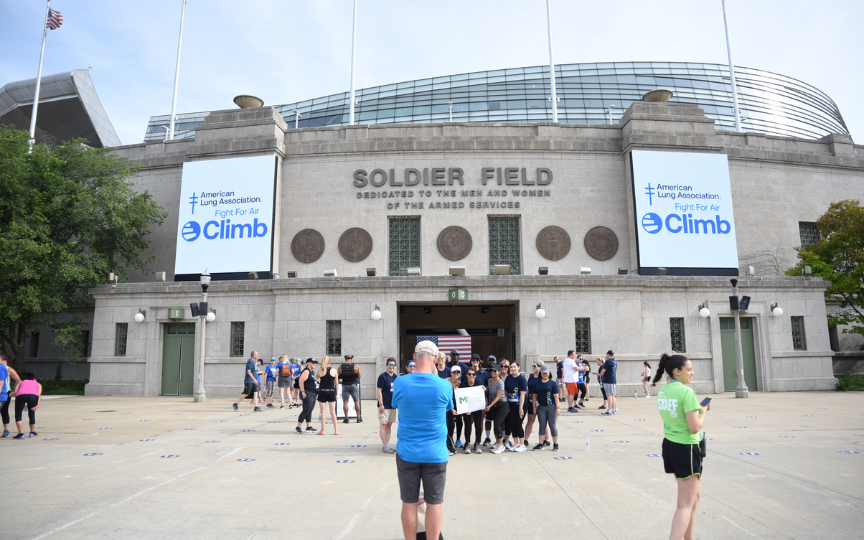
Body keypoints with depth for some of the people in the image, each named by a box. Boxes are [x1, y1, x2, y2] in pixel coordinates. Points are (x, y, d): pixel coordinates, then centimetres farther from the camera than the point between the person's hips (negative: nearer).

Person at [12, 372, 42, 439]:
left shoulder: (21, 382, 38)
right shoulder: (38, 384, 35)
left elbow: (15, 392, 18)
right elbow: (39, 394, 14)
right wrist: (38, 404, 2)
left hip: (21, 394, 0)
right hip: (33, 395, 1)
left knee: (18, 415, 11)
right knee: (32, 414, 20)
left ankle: (21, 433, -2)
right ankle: (32, 432, 29)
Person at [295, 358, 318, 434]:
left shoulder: (312, 372, 18)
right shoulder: (306, 371, -12)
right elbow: (301, 381, -20)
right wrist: (303, 392, -23)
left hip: (313, 394, 10)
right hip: (307, 394, -10)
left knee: (310, 411, 10)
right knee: (306, 411, -8)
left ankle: (309, 427, 12)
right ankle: (297, 427, -1)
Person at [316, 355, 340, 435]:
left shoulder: (320, 370, -5)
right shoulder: (334, 370, -1)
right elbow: (336, 383, 3)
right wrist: (337, 393, 11)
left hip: (322, 392, -1)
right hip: (331, 392, 1)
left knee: (323, 412, 4)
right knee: (333, 412, 7)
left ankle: (322, 430, 8)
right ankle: (336, 430, 10)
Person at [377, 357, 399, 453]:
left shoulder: (395, 376, 10)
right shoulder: (382, 376, -10)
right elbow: (379, 390, -13)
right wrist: (381, 404, -17)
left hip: (392, 405, 7)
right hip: (384, 406, -7)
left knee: (389, 425, 12)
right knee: (383, 425, -2)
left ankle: (387, 445, 19)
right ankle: (385, 446, 2)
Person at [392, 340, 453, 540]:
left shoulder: (400, 383, -10)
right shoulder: (444, 386, -12)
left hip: (407, 453, 1)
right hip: (435, 454, -1)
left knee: (409, 503, 12)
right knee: (434, 504, 10)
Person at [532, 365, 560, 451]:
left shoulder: (553, 383, -2)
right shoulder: (537, 383, 6)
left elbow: (556, 396, -4)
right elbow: (535, 395, 11)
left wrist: (558, 407, -8)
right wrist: (534, 406, 9)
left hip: (551, 407, -3)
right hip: (541, 407, 3)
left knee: (552, 425, 3)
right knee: (542, 426, 7)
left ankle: (556, 444, 15)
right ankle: (541, 444, 13)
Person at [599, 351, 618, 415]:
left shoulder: (608, 361, -13)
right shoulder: (615, 362, 13)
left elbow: (603, 371, -14)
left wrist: (600, 376, 4)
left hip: (608, 381, -8)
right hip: (613, 380, 8)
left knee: (609, 395, -7)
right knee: (612, 396, 14)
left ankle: (610, 411, -8)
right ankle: (615, 409, 17)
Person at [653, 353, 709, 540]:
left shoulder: (662, 390, 5)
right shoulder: (687, 392, -20)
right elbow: (695, 427, -20)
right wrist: (703, 412, -3)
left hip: (669, 445, 8)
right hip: (686, 448, -8)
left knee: (693, 496, 24)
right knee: (686, 505, -2)